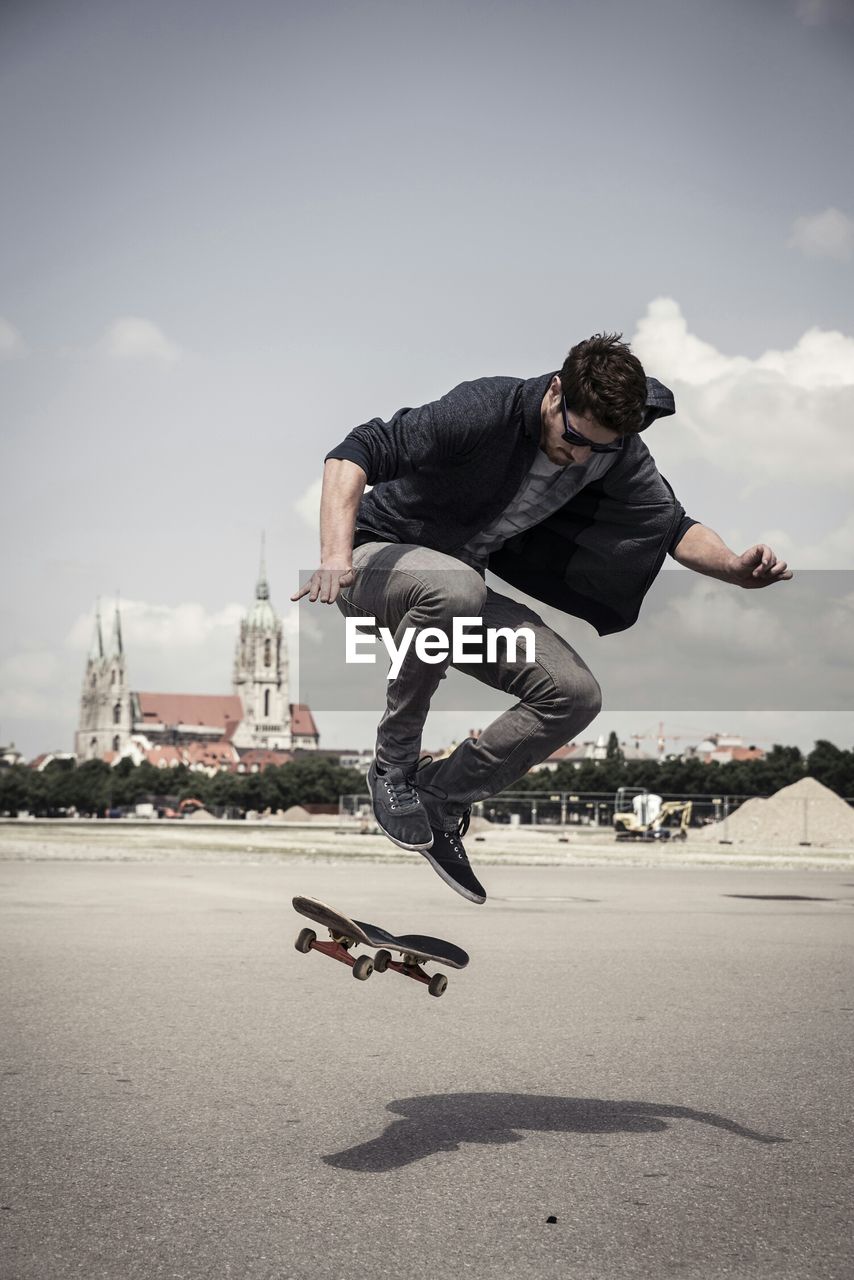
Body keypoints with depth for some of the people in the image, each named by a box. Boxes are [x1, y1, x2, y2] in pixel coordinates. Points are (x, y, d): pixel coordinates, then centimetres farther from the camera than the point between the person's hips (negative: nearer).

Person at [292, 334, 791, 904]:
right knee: (455, 587, -41)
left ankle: (439, 796, 3)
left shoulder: (619, 455, -10)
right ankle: (393, 765, -21)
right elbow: (356, 454, -28)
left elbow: (675, 526, -1)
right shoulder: (485, 410, -28)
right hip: (378, 556, -6)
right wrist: (337, 555, -43)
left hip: (460, 589, 6)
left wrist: (735, 567, -22)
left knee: (576, 694, -12)